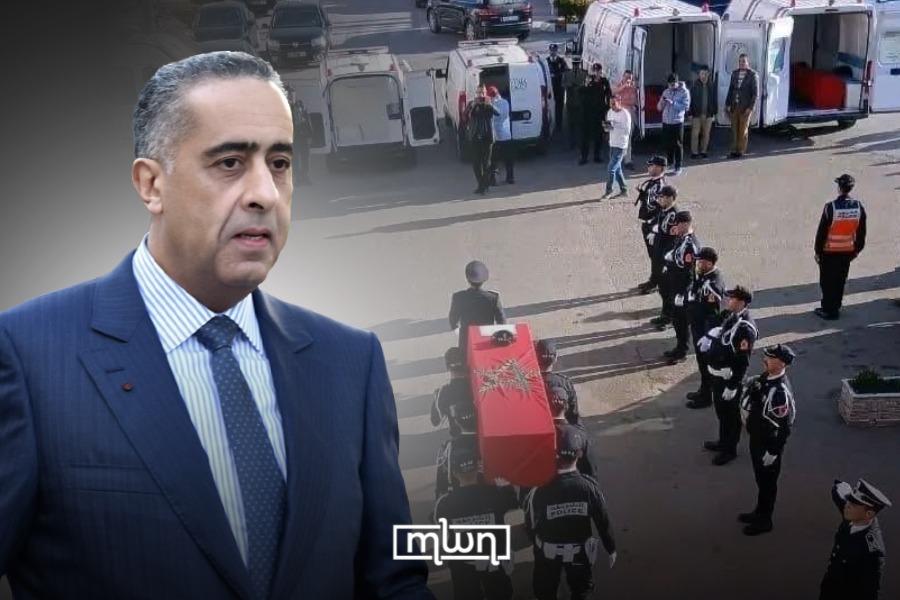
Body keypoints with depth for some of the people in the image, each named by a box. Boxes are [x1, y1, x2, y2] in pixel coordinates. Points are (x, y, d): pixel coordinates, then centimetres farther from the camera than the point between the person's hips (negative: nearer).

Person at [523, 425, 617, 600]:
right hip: (580, 551, 1)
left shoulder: (539, 491, -28)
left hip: (548, 552, 0)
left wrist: (536, 543, 8)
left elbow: (530, 525, -14)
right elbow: (603, 522, -15)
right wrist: (611, 549, 2)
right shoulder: (589, 487, -26)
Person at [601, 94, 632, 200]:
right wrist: (606, 127, -10)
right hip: (612, 144, 8)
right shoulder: (610, 112, 7)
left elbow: (627, 131, -19)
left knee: (612, 168, -8)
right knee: (617, 168, 13)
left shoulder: (625, 114, -15)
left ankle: (608, 191, 2)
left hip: (621, 146, -8)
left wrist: (614, 127, -26)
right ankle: (624, 190, 24)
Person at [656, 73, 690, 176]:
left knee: (677, 145, 0)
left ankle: (678, 167, 4)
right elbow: (659, 108, 10)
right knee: (667, 144, 11)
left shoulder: (684, 92, -4)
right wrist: (662, 101, -12)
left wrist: (673, 103, -22)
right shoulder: (666, 92, 10)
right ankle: (670, 164, 25)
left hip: (677, 122, -5)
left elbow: (686, 106, -15)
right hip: (666, 122, 5)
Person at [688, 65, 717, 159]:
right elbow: (691, 99, -3)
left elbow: (715, 99, 7)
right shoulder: (695, 85, -3)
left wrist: (714, 112, 4)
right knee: (695, 133, -3)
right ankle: (694, 152, 1)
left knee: (706, 133, 7)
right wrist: (690, 113, -7)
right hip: (697, 113, -3)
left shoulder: (712, 85, 3)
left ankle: (703, 151, 15)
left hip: (708, 113, 3)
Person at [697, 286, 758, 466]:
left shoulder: (745, 328, -28)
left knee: (730, 414, 10)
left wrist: (732, 386, -23)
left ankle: (730, 450, 27)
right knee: (721, 411, 24)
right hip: (718, 375, 9)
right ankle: (723, 442, 43)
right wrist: (710, 337, 9)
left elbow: (742, 362, -26)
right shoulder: (733, 317, 0)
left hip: (728, 378, -9)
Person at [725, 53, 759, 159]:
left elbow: (755, 93, -7)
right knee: (734, 129, 6)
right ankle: (734, 151, 12)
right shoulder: (734, 73, 9)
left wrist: (750, 107, -14)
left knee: (743, 130, 1)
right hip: (734, 106, 4)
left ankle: (740, 151, 7)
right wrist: (727, 104, 7)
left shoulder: (753, 75, -5)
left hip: (745, 107, -4)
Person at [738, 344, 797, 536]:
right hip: (757, 437, 8)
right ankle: (759, 511, 43)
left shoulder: (781, 391, -32)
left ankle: (764, 521, 29)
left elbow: (785, 426, -26)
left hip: (769, 443, -8)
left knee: (767, 481, 11)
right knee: (760, 478, 24)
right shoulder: (766, 377, -5)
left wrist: (773, 452, -20)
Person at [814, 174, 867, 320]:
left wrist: (818, 250, -4)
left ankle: (829, 310, 12)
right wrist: (858, 249, 16)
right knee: (840, 281, 16)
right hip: (848, 251, 4)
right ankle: (835, 307, 25)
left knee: (827, 281, 7)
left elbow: (822, 231, -14)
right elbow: (861, 232, 4)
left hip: (830, 251, -4)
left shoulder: (831, 207, -20)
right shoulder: (859, 207, -6)